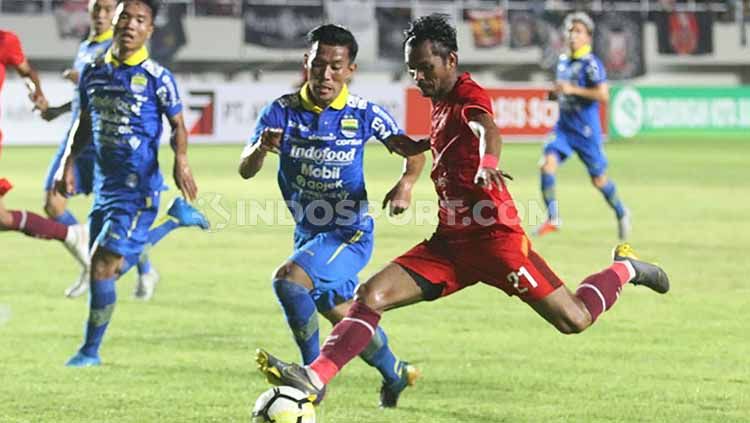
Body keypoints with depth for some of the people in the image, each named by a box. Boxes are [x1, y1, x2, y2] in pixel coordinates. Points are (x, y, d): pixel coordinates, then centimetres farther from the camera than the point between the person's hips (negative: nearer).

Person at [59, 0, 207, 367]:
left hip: (138, 189, -6)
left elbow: (177, 125, -1)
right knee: (100, 270, 8)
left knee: (102, 267, -12)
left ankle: (91, 350, -2)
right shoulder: (93, 73, 7)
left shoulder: (156, 78, -8)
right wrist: (69, 163, 11)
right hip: (104, 185, 6)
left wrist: (180, 160, -19)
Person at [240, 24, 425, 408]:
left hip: (350, 232, -5)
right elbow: (245, 170, -16)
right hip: (307, 232, 5)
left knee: (287, 280, -27)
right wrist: (261, 147, -39)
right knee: (339, 313, 21)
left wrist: (406, 183, -23)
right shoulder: (282, 111, -10)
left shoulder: (363, 114, -14)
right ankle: (394, 374, 46)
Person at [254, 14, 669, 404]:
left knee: (574, 320, -7)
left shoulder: (469, 96, -11)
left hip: (493, 237, -8)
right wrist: (421, 145, 32)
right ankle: (313, 378, -18)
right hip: (450, 241, 8)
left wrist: (487, 164, -56)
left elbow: (487, 128, -36)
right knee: (370, 295, -10)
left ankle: (625, 268, 22)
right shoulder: (440, 102, 15)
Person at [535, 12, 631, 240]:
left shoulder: (591, 63, -13)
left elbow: (603, 95, -21)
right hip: (563, 127, 6)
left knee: (598, 179, 7)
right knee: (548, 163, -18)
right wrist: (557, 92, 7)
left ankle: (621, 213, 32)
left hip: (586, 130, -6)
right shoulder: (563, 61, 10)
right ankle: (553, 218, -15)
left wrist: (572, 90, -24)